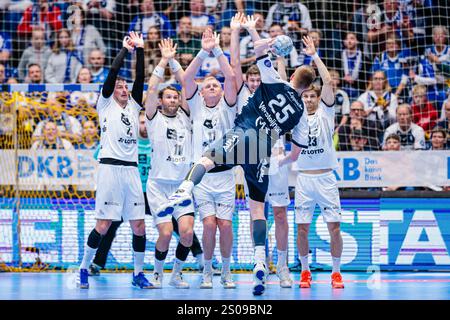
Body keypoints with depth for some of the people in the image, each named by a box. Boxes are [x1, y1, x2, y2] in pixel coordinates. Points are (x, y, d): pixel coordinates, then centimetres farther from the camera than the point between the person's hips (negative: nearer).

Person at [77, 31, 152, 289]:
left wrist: (140, 49, 4)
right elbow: (112, 73, -3)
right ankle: (84, 269, 5)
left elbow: (140, 78, 8)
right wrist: (125, 48, 1)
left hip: (132, 169, 5)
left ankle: (138, 273, 12)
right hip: (110, 168, -5)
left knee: (139, 225, 2)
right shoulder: (106, 104, 6)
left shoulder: (133, 106, 17)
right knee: (103, 224, -7)